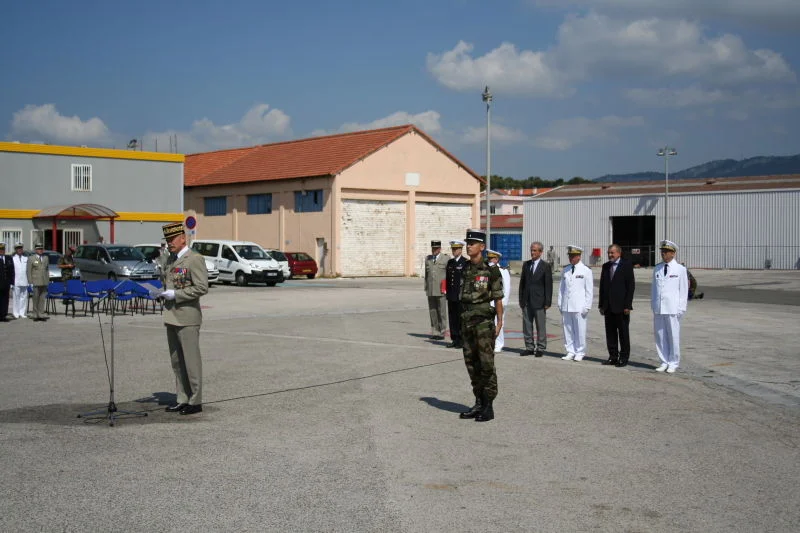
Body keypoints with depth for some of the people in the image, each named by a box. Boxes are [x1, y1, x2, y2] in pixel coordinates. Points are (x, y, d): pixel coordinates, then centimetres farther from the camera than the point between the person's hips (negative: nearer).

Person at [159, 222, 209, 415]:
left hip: (187, 318, -8)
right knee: (177, 362, 11)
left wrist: (175, 294, -17)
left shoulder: (194, 259, -9)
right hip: (171, 317, 8)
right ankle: (183, 400, 19)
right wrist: (163, 292, 8)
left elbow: (202, 287, -16)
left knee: (191, 360, -3)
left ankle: (195, 402, 3)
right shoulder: (170, 260, 16)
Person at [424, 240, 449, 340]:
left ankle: (442, 333, 5)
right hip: (430, 291, 4)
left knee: (441, 312, -2)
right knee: (432, 312, 5)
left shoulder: (446, 258, 0)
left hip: (441, 290, -4)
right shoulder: (428, 259, 15)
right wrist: (426, 288, 15)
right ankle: (435, 332, 11)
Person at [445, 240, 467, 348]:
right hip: (451, 295, 6)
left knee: (461, 318, -3)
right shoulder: (450, 262, 15)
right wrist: (447, 292, 11)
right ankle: (454, 340, 14)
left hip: (461, 296, -6)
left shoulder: (465, 263, -5)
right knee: (452, 318, 8)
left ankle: (462, 340, 3)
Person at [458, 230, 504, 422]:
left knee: (486, 363, -5)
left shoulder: (491, 270, -6)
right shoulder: (464, 270, 11)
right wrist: (460, 322, 12)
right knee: (471, 363, 9)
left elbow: (498, 298, -6)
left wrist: (499, 323, -10)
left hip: (484, 320, -6)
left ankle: (489, 407, 1)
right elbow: (461, 296, 14)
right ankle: (478, 404, 17)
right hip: (467, 321, 7)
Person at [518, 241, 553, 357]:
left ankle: (540, 348, 8)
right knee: (527, 325, 7)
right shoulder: (526, 264, 10)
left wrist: (547, 302, -10)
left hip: (539, 301, -4)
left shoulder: (545, 266, -4)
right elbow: (522, 282, 12)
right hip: (527, 301, 5)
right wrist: (521, 299, 7)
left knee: (540, 326, 2)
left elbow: (548, 285, -5)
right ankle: (529, 347, 15)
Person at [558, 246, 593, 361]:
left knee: (580, 330, -2)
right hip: (566, 306, 4)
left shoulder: (586, 271, 0)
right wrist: (560, 304, 9)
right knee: (567, 329, 5)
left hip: (579, 306, -4)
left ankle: (579, 353, 8)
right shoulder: (565, 271, 13)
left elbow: (589, 290, -1)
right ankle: (570, 352, 13)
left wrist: (587, 306, -7)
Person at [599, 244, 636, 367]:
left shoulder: (627, 265, -5)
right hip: (608, 306, 5)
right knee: (610, 333, 8)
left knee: (623, 333, 2)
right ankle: (613, 357, 15)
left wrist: (627, 305, -13)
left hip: (621, 306, -5)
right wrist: (601, 305, 10)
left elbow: (631, 285, -8)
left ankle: (623, 358, 8)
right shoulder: (605, 266, 12)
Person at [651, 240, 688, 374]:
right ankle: (664, 362, 14)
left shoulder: (680, 269, 1)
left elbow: (683, 290, 1)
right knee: (660, 336, 5)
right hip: (658, 308, 4)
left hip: (673, 309, -4)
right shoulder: (657, 269, 11)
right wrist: (653, 305, 10)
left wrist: (681, 309, -4)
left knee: (673, 336, -2)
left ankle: (673, 363, 8)